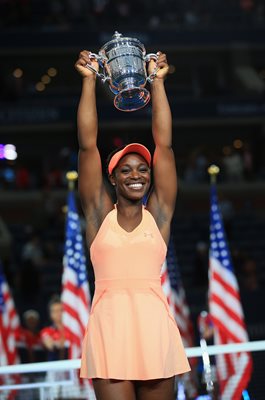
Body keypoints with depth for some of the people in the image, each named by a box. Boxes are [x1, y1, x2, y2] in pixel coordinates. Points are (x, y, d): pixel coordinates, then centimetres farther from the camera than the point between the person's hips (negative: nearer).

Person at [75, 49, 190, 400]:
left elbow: (164, 143, 11)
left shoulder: (158, 214, 12)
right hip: (109, 328, -1)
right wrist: (89, 80, 11)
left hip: (155, 327, 1)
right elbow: (88, 144, 9)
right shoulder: (99, 214, 11)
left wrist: (157, 81, 14)